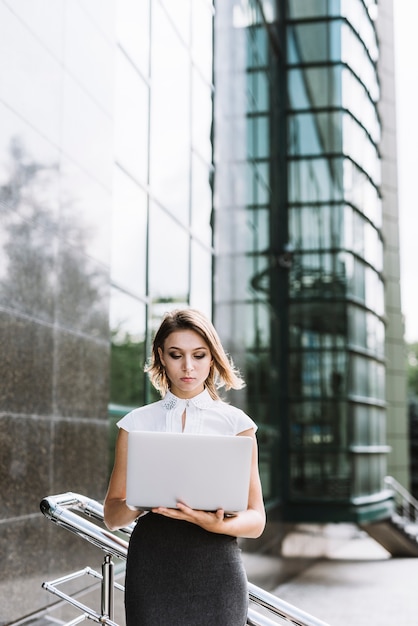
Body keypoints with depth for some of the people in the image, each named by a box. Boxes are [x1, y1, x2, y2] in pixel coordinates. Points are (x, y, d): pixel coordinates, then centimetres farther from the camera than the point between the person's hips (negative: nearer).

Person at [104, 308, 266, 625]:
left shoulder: (236, 422, 3)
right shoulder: (137, 423, 6)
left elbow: (256, 520, 2)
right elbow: (112, 516, 6)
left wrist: (217, 524, -19)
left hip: (216, 568, 0)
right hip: (151, 567, 1)